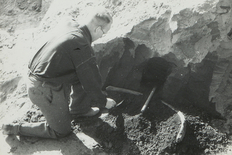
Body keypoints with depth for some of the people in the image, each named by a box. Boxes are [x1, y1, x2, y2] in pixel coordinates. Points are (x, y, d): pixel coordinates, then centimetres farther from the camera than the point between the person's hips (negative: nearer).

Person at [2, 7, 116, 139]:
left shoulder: (71, 27, 4)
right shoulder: (82, 46, -23)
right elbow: (91, 83, -15)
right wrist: (104, 101, 4)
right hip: (46, 91, -9)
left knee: (87, 72, 12)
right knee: (61, 131, 12)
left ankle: (78, 109, 27)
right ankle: (14, 129, 12)